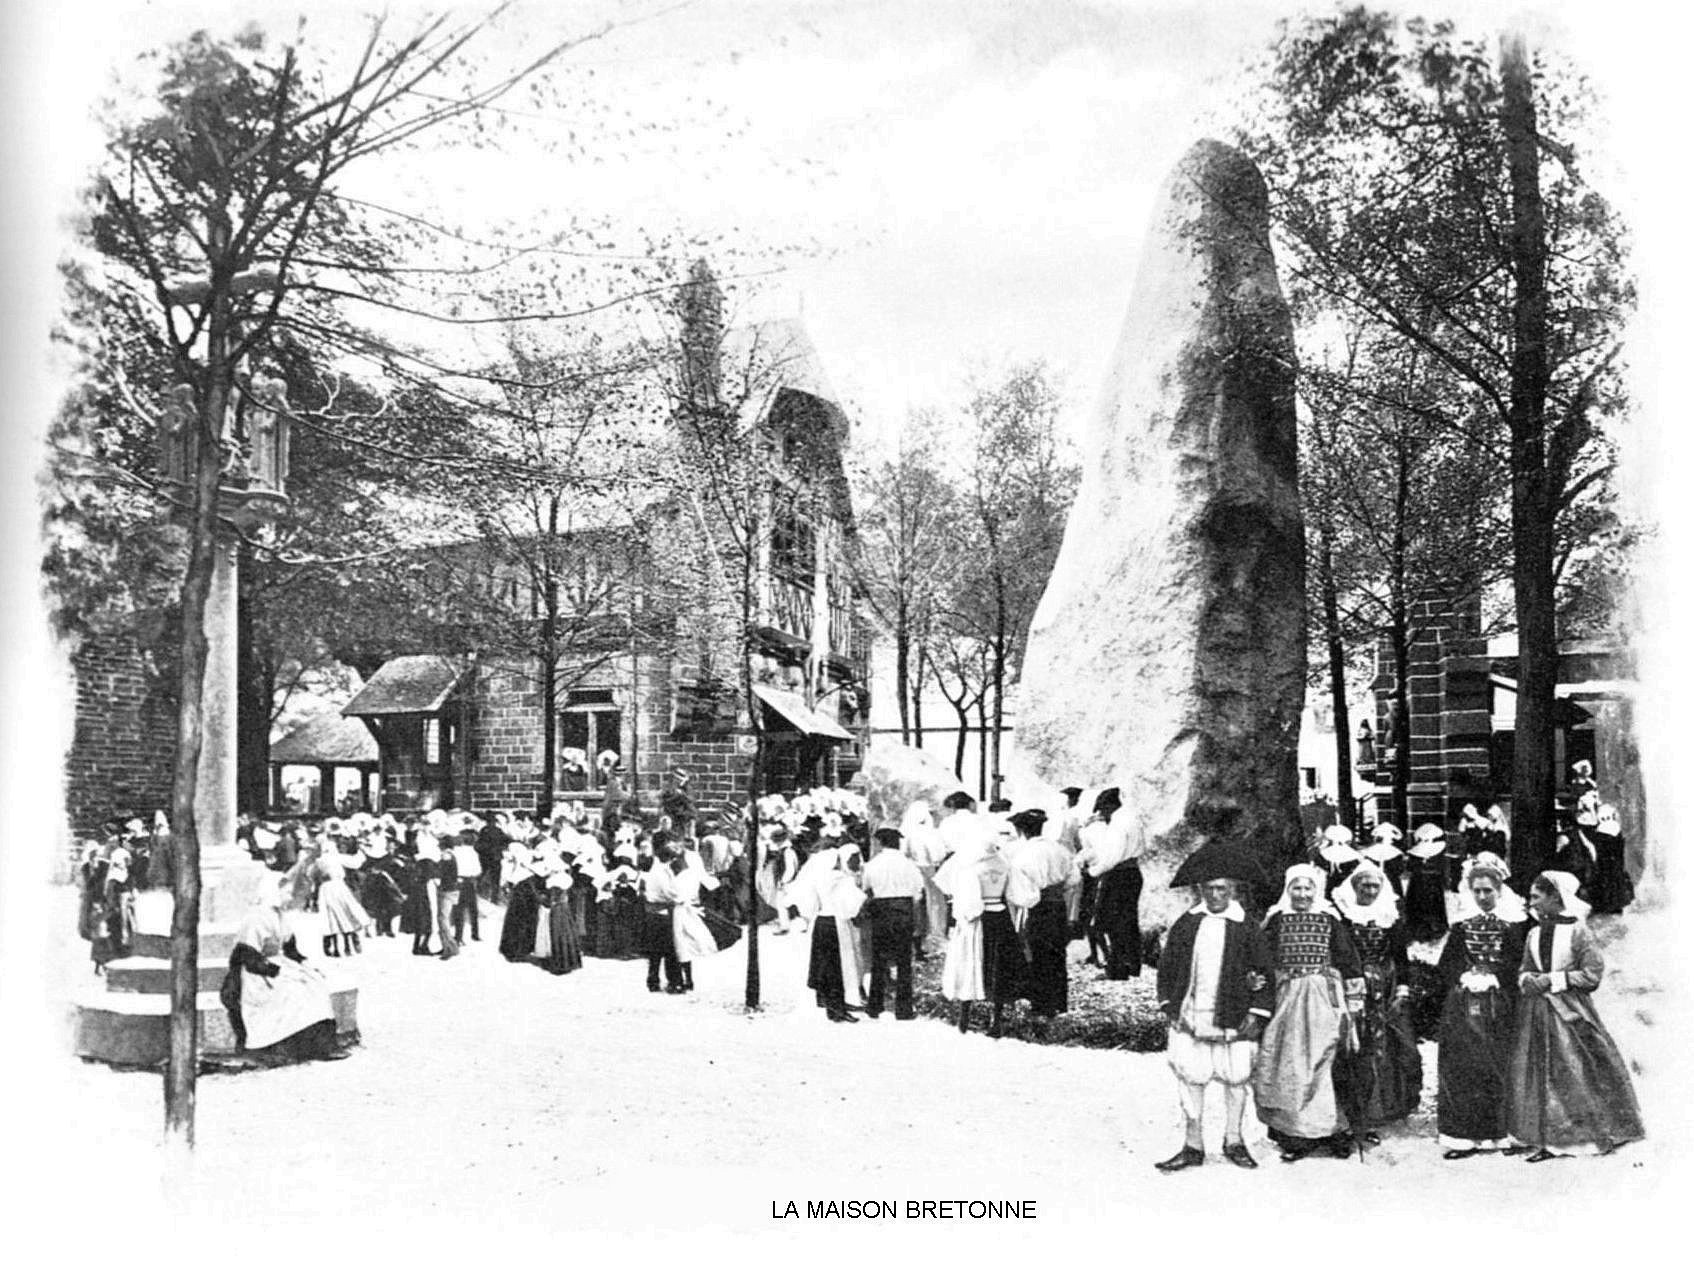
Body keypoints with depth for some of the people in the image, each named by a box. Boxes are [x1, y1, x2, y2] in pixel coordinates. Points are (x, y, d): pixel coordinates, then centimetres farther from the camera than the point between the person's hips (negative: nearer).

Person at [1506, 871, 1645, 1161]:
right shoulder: (1533, 934, 10)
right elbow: (1523, 971, 17)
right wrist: (1527, 980, -6)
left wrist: (1553, 980, -14)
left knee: (1581, 1074, -2)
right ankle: (1549, 1140, 10)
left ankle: (1606, 1134, 13)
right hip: (1536, 1014, 5)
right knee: (1539, 1075, 3)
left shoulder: (1577, 931, -7)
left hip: (1570, 1012, -5)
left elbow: (1593, 972, -9)